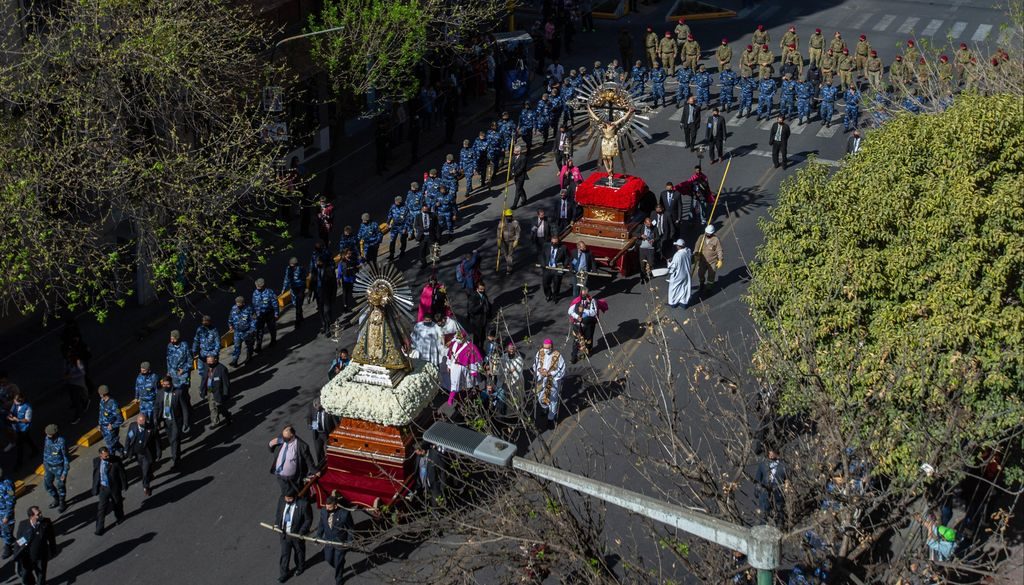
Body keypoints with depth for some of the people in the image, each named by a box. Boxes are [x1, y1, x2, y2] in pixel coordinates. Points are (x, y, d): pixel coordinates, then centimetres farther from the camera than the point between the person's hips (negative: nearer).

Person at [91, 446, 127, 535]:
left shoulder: (116, 460, -20)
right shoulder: (96, 461, -12)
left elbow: (122, 473, -10)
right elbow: (95, 474, 2)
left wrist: (124, 486, -4)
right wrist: (95, 488, 8)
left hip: (115, 487, 0)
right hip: (103, 488, 0)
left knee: (117, 504, 22)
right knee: (101, 508, 1)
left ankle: (119, 517, 51)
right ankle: (99, 529, 12)